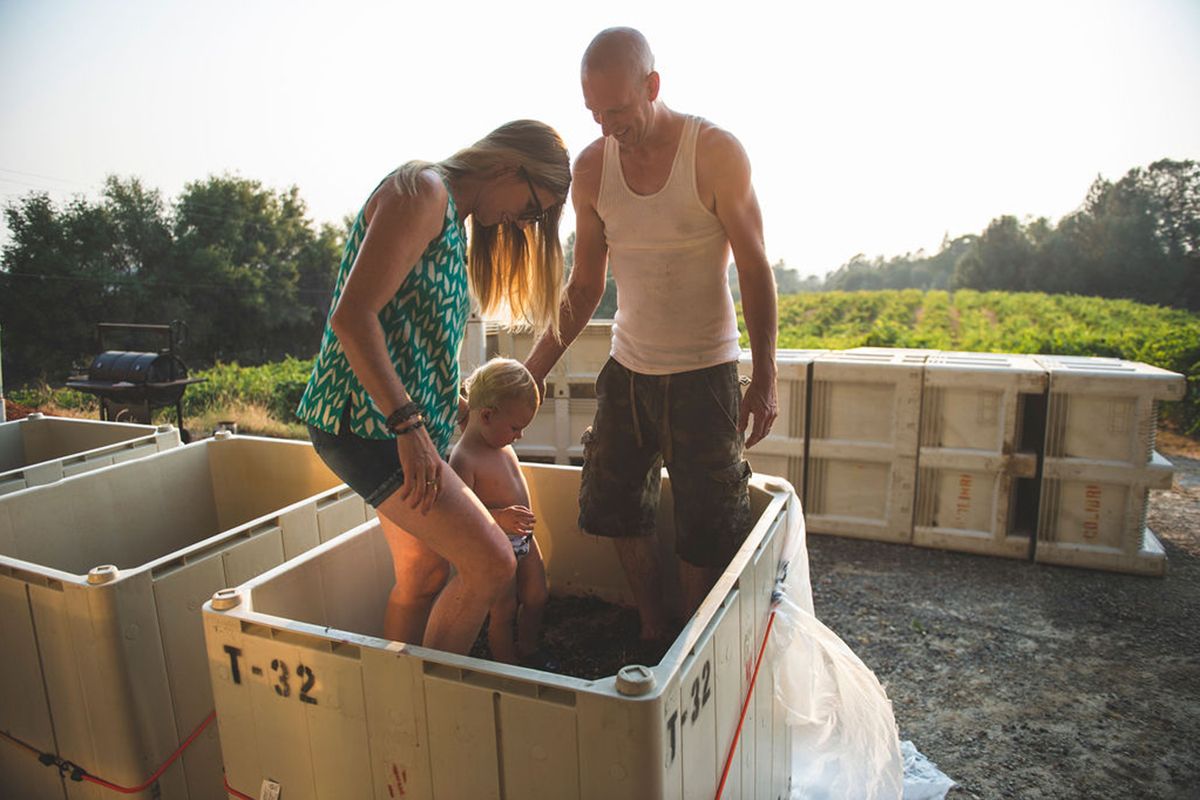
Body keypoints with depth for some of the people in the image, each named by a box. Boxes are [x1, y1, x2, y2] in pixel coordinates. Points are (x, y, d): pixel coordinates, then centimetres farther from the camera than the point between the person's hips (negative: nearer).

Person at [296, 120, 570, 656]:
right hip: (365, 417, -10)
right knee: (492, 564, -11)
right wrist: (408, 425, -24)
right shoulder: (423, 189, -10)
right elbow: (352, 315, -21)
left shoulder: (452, 215, 20)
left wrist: (453, 402, 21)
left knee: (423, 576, 14)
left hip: (401, 418, 10)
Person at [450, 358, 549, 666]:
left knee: (536, 598, 19)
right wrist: (500, 518, -40)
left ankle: (528, 652, 41)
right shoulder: (463, 459, -26)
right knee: (504, 612, 4)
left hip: (522, 539, 9)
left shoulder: (500, 444, 2)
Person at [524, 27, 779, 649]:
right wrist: (532, 371, 2)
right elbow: (585, 287, 7)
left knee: (703, 529, 2)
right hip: (628, 370, 5)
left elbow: (755, 271, -8)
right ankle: (652, 631, 33)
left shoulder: (716, 153, -12)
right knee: (617, 510, 12)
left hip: (703, 374, -4)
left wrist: (764, 377, -13)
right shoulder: (591, 167, 0)